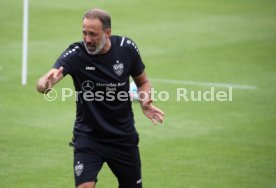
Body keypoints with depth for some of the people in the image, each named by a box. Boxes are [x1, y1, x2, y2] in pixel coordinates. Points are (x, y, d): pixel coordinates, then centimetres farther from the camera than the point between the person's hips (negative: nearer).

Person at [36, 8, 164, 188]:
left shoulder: (127, 48, -11)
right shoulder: (75, 54, -19)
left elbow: (142, 81, 6)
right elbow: (43, 83, -34)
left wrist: (145, 102, -16)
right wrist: (46, 84, -59)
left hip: (124, 137, 2)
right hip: (88, 136, -2)